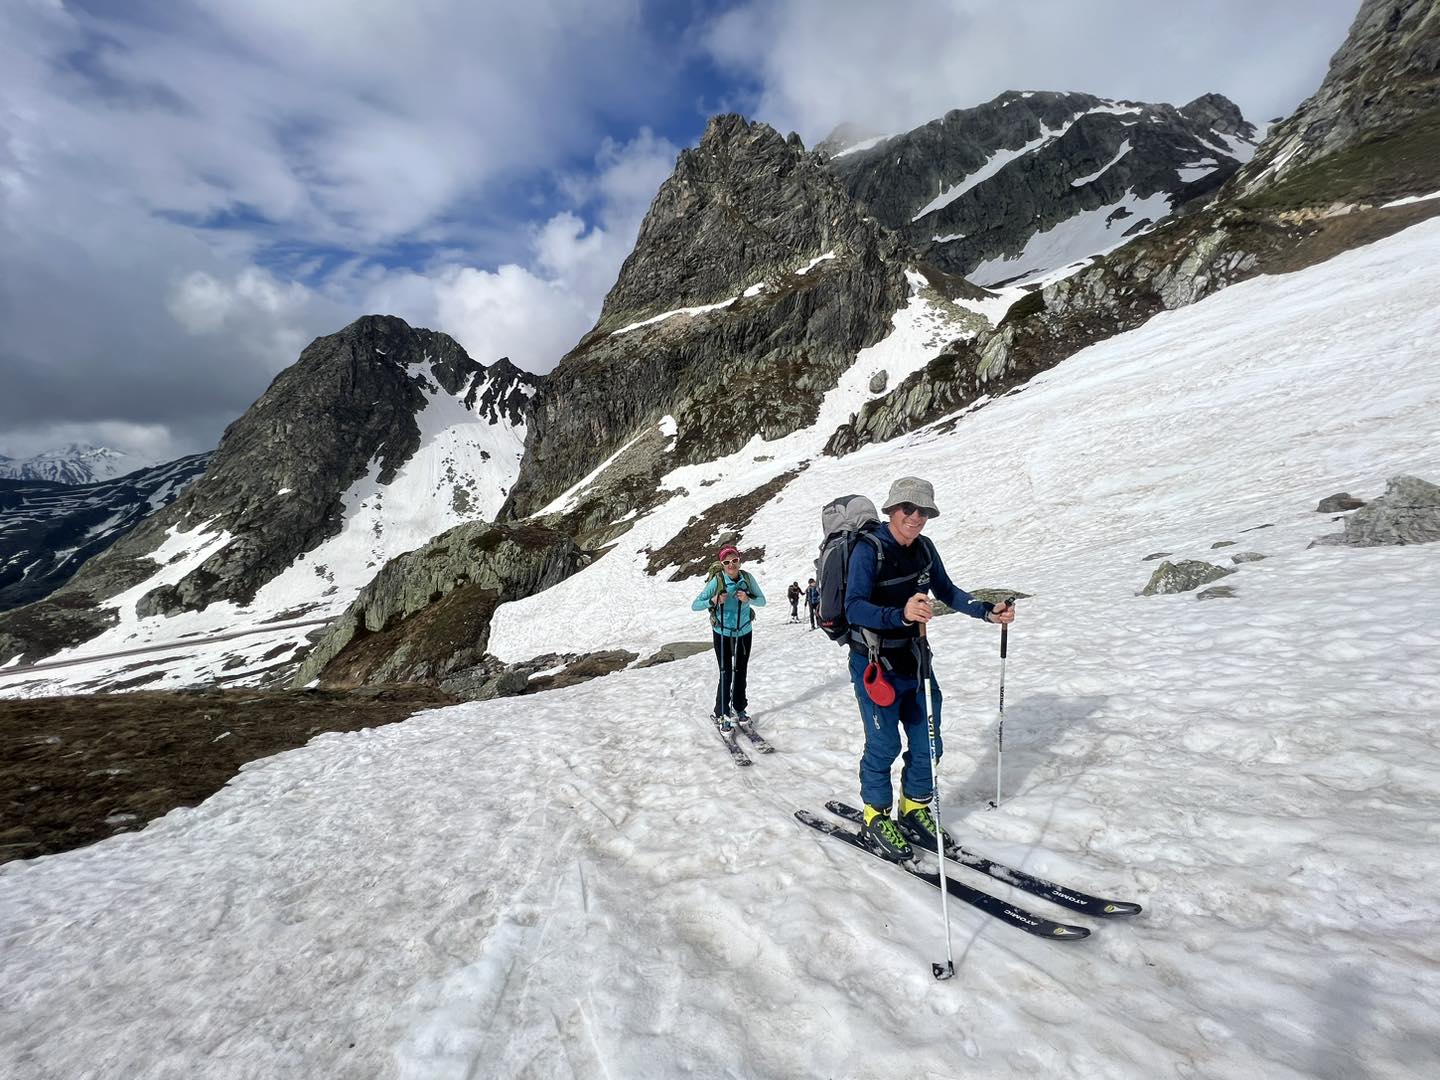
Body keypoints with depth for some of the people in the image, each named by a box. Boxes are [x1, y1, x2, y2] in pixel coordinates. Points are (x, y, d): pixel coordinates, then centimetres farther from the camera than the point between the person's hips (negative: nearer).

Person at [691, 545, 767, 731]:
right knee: (726, 674, -4)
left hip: (744, 632, 3)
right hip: (722, 633, -3)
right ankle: (721, 715, 11)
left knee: (740, 672, 15)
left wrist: (748, 598, -25)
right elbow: (694, 606, -19)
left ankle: (739, 708, 34)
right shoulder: (716, 581, -21)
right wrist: (713, 601, -36)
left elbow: (762, 601, -5)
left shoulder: (747, 577, -13)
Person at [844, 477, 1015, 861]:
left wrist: (988, 611, 2)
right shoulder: (868, 551, -19)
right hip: (875, 665, -6)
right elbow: (854, 607, -29)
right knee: (884, 744, 2)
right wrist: (901, 615, -44)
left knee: (927, 743, 12)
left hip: (914, 659, 6)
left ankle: (914, 809, 33)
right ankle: (876, 815, 24)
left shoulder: (924, 548, 0)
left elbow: (947, 591, 14)